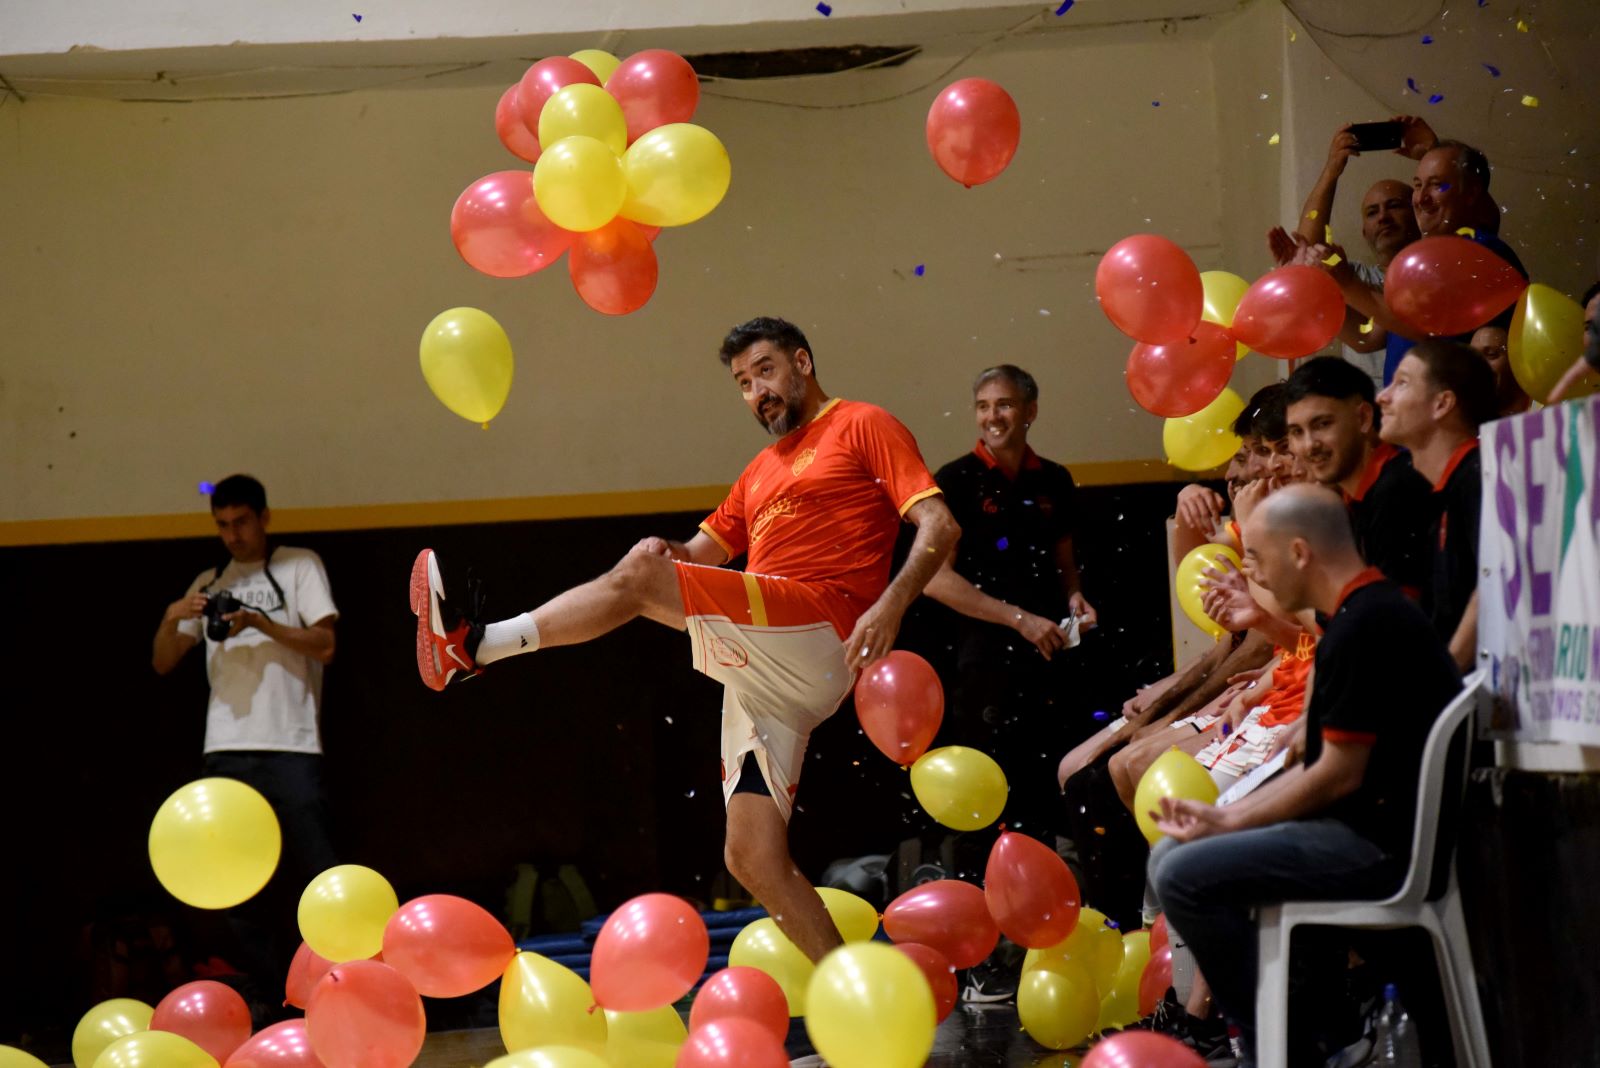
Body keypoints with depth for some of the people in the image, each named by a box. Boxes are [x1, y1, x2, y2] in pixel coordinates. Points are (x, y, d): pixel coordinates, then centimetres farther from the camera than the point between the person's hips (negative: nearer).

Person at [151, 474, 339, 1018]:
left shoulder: (299, 566, 7)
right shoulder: (209, 584, 19)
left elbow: (325, 646, -3)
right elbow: (162, 664, 16)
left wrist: (262, 623, -14)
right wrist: (172, 619, -3)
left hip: (290, 747, -4)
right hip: (226, 751, 5)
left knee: (318, 876, -7)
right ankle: (270, 999, 8)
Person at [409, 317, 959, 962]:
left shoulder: (862, 426, 8)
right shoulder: (761, 473, 33)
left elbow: (939, 526, -3)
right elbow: (705, 551, 29)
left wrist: (888, 606, -21)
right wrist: (668, 550, 3)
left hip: (824, 629, -8)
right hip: (762, 672, 9)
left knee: (636, 579, -18)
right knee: (753, 857, -2)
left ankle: (477, 643, -11)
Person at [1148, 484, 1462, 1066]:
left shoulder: (1362, 628, -19)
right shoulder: (1369, 614, 14)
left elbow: (1339, 775, -19)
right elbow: (1324, 764, 16)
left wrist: (1229, 823, -8)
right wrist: (1226, 817, 9)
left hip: (1380, 843, -11)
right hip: (1364, 828, 11)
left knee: (1184, 878, -17)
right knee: (1171, 857, 12)